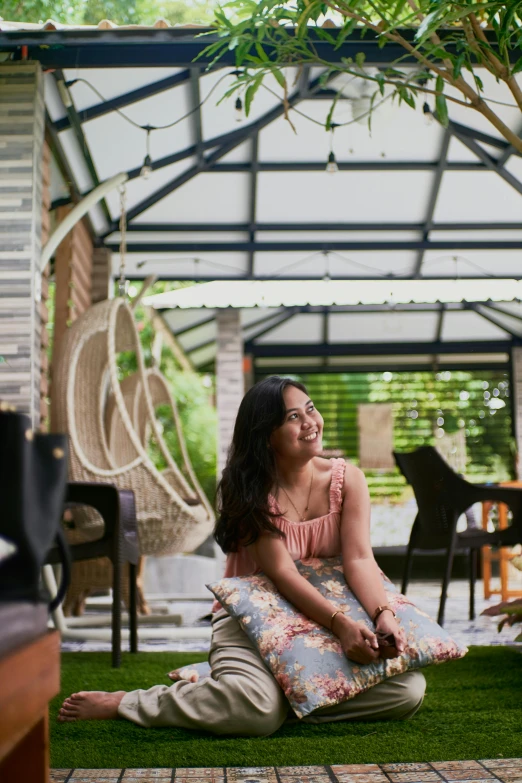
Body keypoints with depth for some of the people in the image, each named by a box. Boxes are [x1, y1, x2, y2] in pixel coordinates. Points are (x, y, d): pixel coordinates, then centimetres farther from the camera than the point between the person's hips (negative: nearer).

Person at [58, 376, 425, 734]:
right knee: (256, 708, -34)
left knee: (409, 689, -18)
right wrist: (341, 623, -31)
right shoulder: (250, 488, -10)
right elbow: (280, 570, -19)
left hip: (323, 618, 4)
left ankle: (291, 698, -4)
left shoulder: (346, 478, -2)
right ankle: (124, 703, -12)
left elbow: (359, 558, -12)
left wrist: (384, 616, -31)